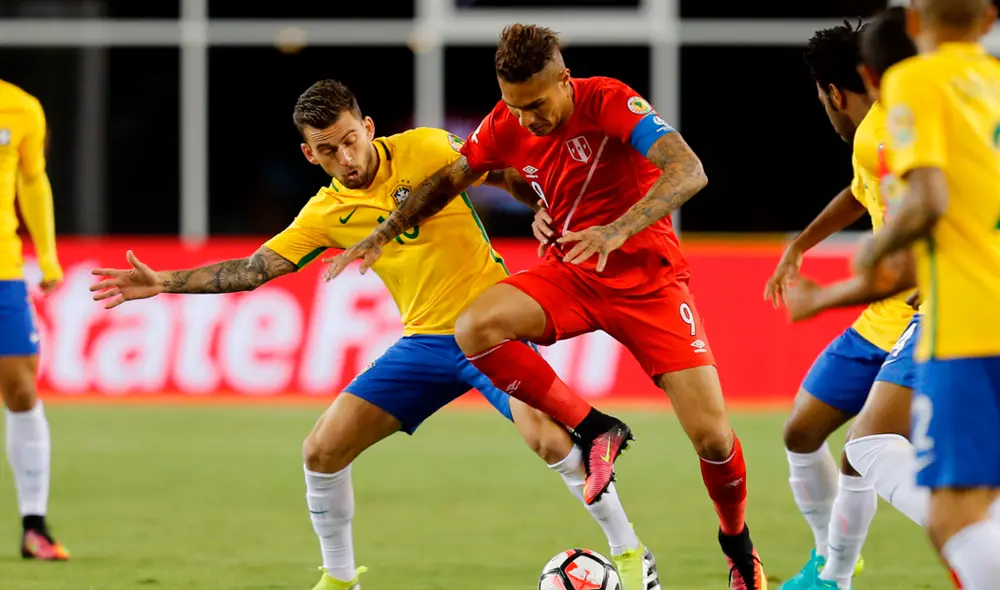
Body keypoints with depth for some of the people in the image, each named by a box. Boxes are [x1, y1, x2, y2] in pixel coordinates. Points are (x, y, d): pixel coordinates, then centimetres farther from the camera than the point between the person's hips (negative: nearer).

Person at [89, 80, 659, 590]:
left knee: (547, 436, -27)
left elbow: (510, 176, 0)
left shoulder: (425, 150, -8)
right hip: (424, 340, 5)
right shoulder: (327, 214, 4)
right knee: (323, 449, -3)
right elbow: (253, 269, 5)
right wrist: (163, 283, -2)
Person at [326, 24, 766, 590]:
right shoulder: (508, 125, -4)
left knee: (712, 436, -13)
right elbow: (449, 180, 15)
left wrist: (619, 230, -43)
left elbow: (689, 172, -31)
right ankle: (596, 432, -10)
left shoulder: (609, 102, -19)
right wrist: (384, 234, 3)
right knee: (476, 328, -27)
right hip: (569, 273, 4)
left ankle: (738, 543, 20)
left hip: (648, 276, -4)